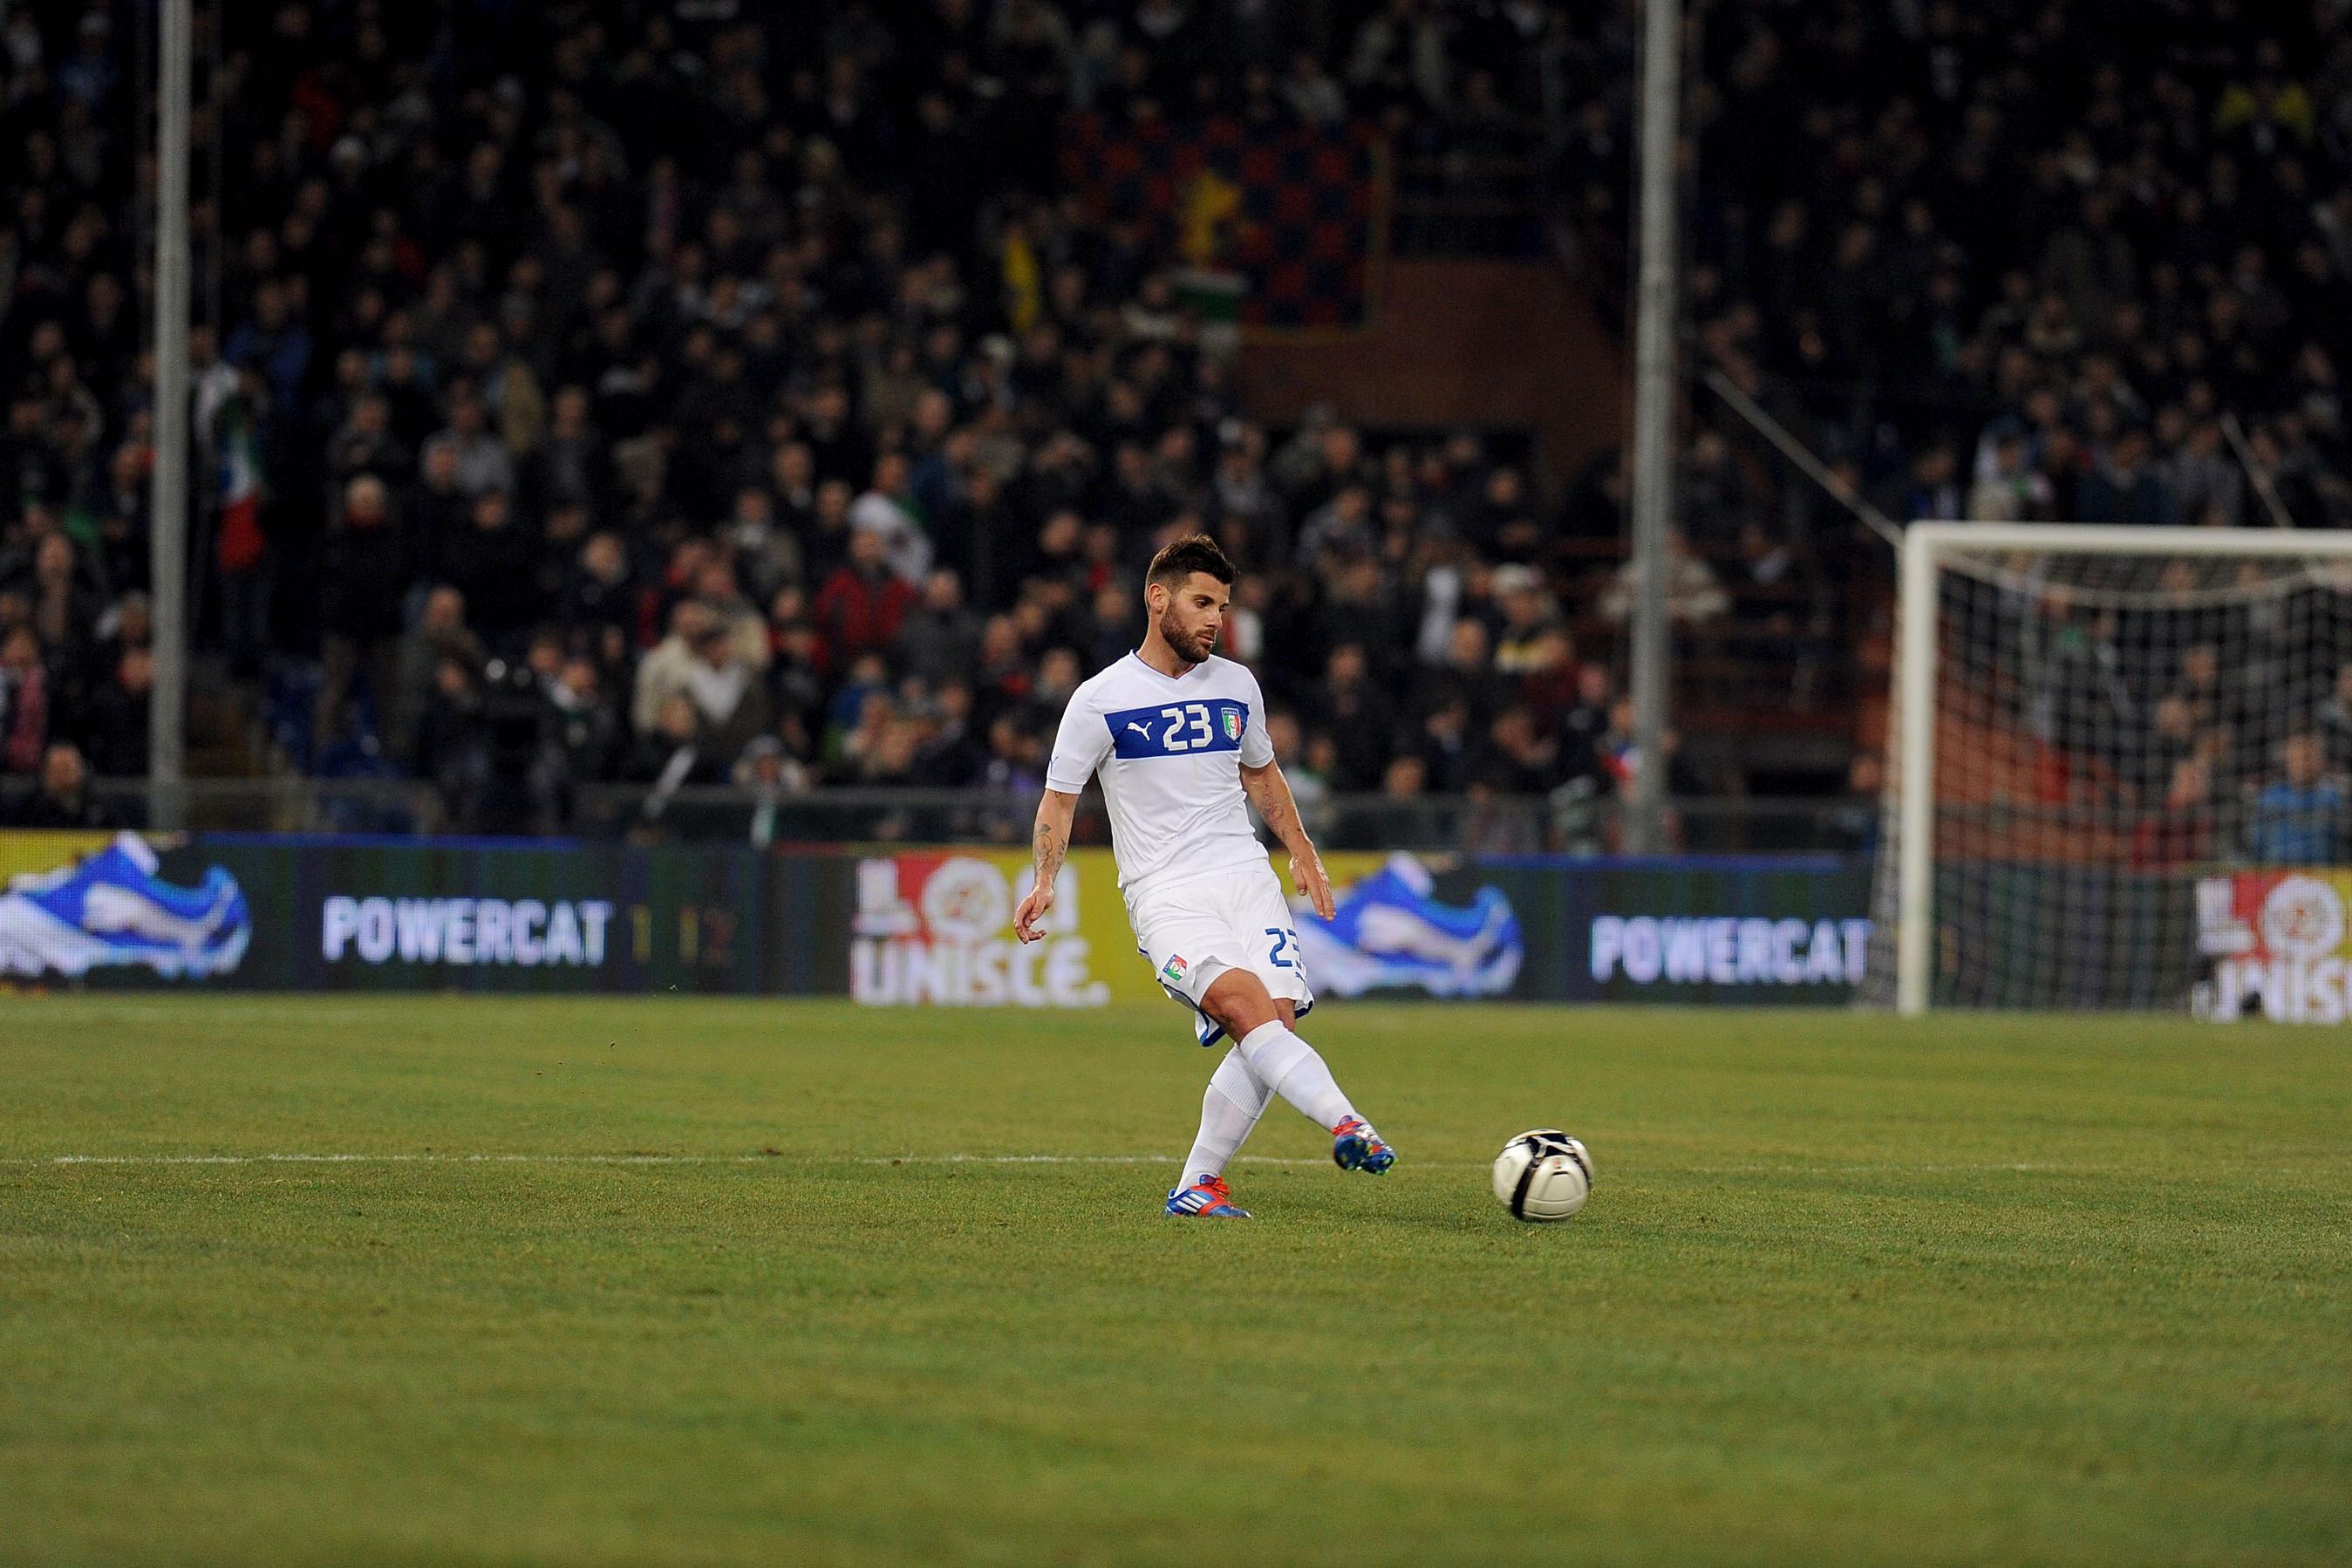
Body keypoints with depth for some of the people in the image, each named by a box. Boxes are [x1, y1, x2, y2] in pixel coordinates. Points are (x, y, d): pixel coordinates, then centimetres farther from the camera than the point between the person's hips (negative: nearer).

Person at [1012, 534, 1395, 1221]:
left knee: (1278, 1019, -13)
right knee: (1247, 1006, -27)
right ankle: (1346, 1125, -44)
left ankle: (1198, 1184, -3)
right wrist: (1045, 881, -7)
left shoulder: (1236, 686, 13)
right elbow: (1059, 797, 7)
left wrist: (1302, 853, 23)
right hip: (1165, 892, -5)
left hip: (1245, 875, 5)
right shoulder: (1100, 700, 0)